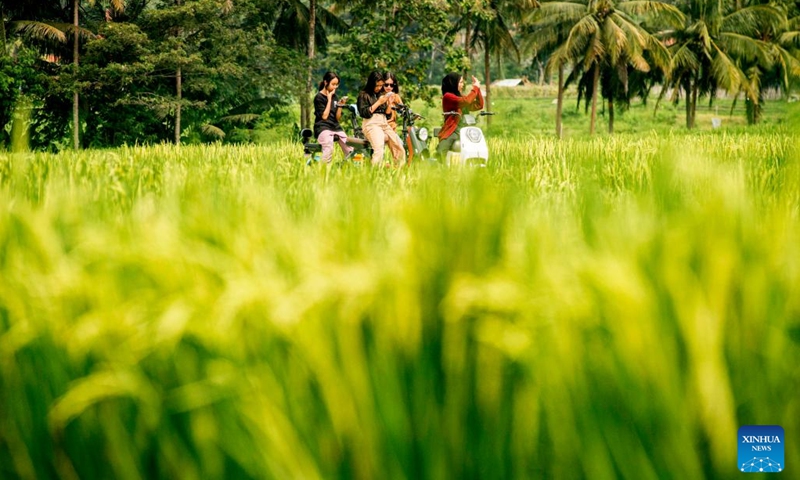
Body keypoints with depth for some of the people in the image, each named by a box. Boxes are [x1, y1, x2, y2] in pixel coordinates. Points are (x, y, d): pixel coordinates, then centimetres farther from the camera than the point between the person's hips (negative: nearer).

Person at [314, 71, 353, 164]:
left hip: (336, 127, 6)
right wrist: (329, 99, -7)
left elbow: (337, 117, 12)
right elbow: (324, 116, -11)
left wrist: (340, 105, -4)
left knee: (350, 151, -13)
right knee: (329, 148, -35)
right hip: (323, 127, -6)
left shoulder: (335, 97, 15)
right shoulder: (319, 97, -1)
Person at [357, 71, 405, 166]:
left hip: (384, 124, 6)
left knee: (400, 151, -8)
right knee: (379, 149, -32)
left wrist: (389, 102, 2)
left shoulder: (383, 94, 22)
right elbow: (364, 113, -6)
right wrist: (378, 102, -6)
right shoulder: (364, 95, 6)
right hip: (371, 124, -6)